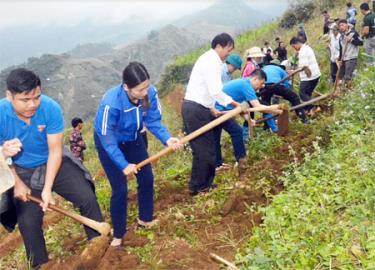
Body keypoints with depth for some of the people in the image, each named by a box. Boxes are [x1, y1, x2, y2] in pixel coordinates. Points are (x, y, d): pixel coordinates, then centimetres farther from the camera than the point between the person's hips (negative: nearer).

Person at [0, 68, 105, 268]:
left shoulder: (50, 108, -25)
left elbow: (55, 151, -19)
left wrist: (47, 188, -21)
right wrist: (17, 184, -11)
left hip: (53, 163, 0)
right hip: (22, 172, 0)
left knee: (87, 198, -9)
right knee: (28, 223, -1)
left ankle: (99, 242, 15)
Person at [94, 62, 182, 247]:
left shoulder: (150, 93, -28)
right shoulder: (111, 103, -40)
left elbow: (153, 121, -16)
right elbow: (108, 139, -31)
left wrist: (167, 139, -34)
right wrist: (123, 165, -36)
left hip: (132, 138, 5)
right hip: (108, 142, -5)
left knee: (147, 179, 9)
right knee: (120, 189, -6)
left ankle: (145, 219, 33)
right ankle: (118, 235, 14)